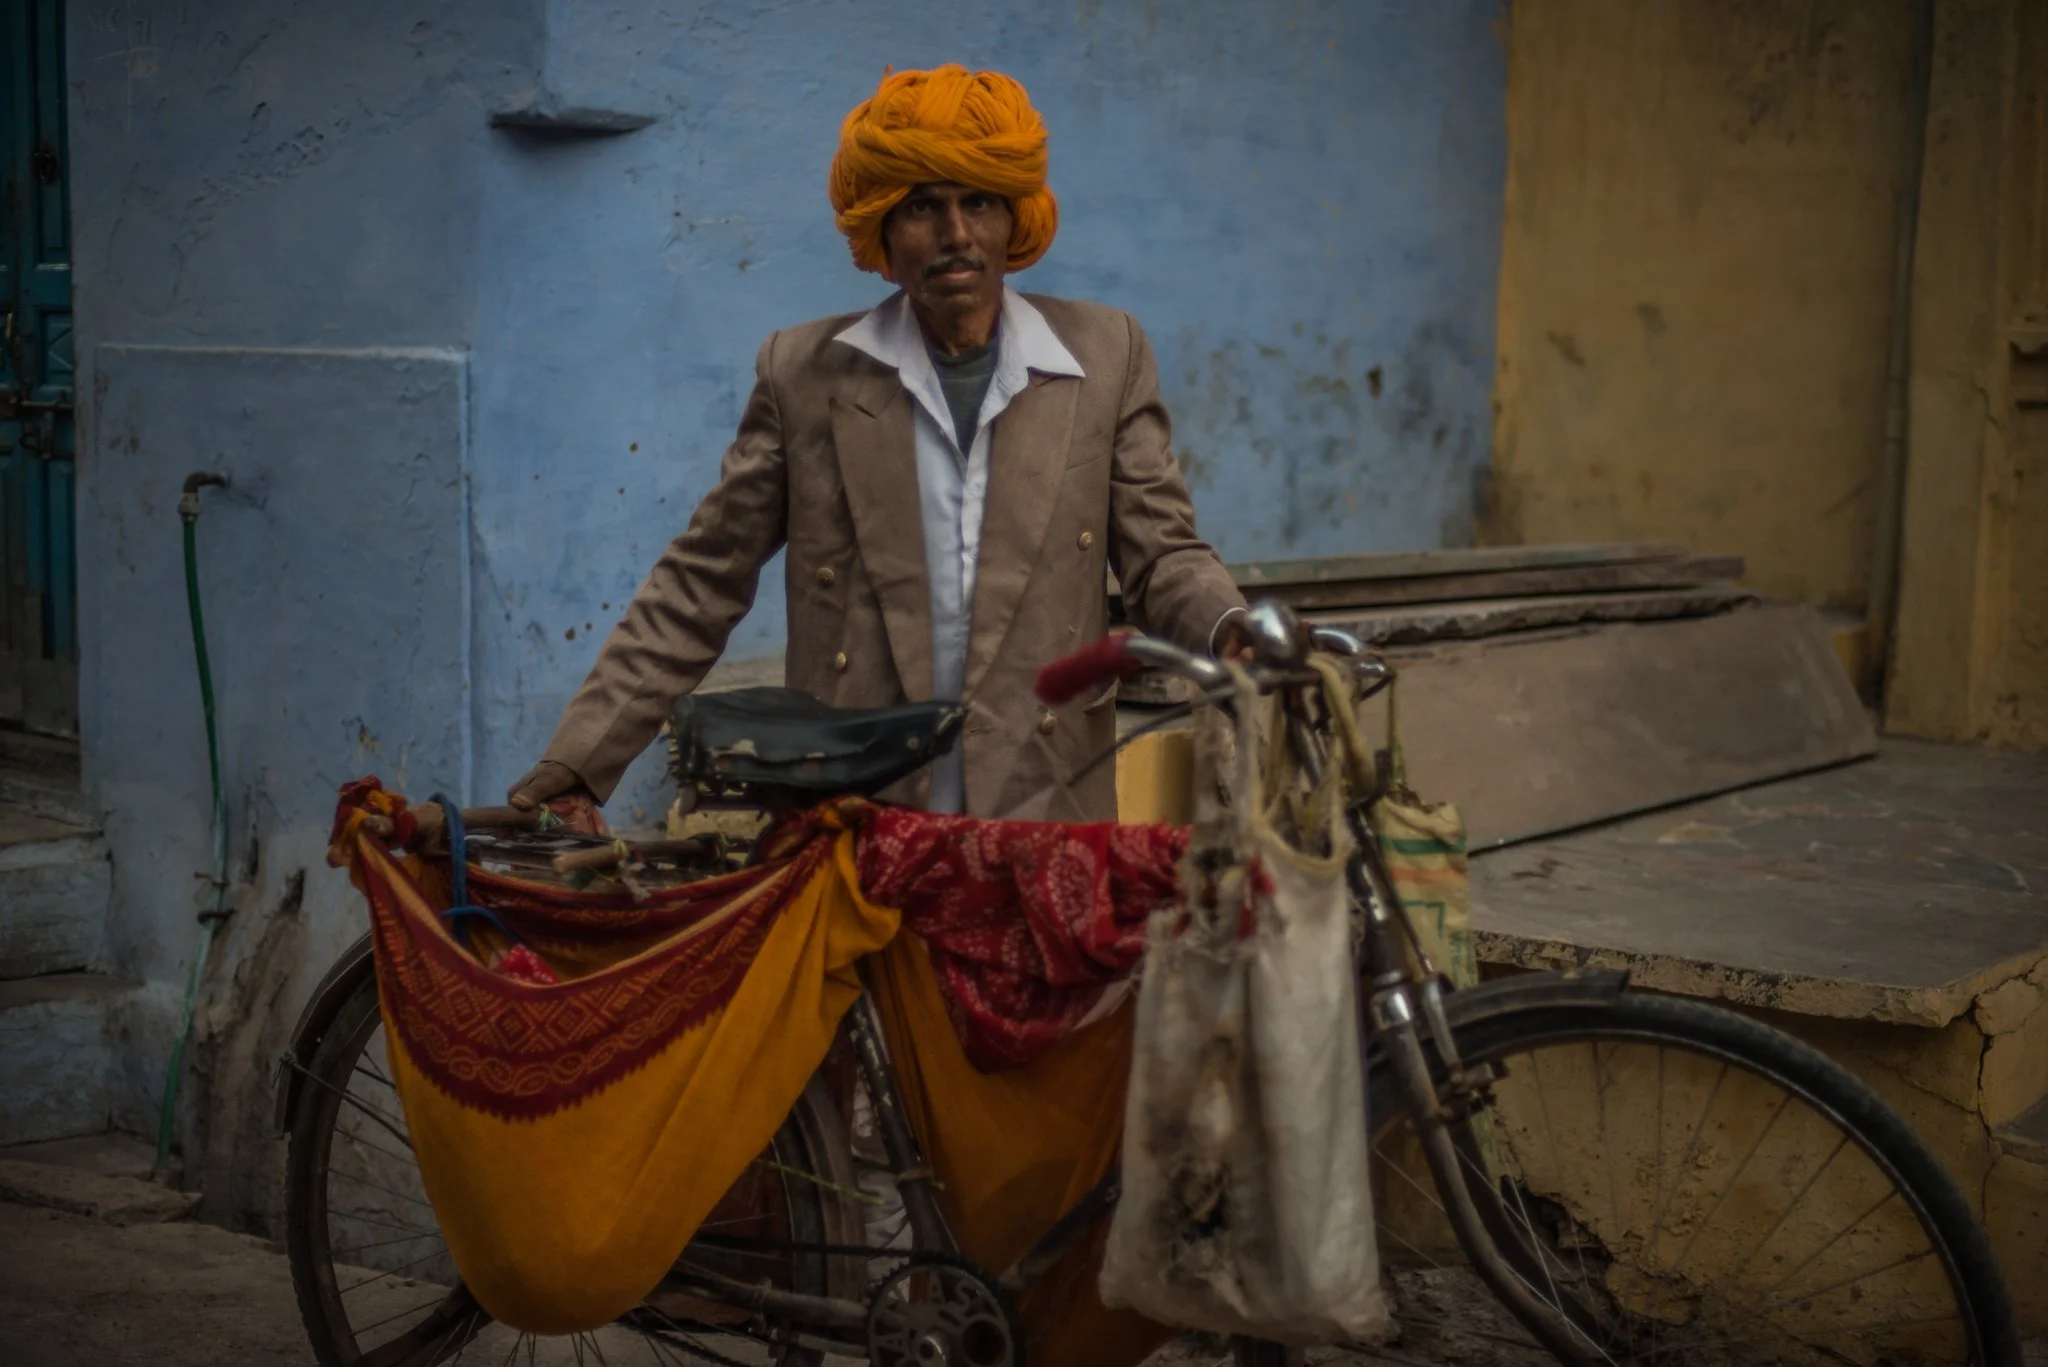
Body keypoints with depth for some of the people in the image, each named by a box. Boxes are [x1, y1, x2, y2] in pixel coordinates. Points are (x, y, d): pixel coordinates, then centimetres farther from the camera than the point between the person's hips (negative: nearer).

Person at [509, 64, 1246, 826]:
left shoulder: (1106, 358, 6)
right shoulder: (805, 374, 5)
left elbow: (1161, 557, 7)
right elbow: (699, 586, 7)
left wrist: (1231, 633, -16)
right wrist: (580, 760, -1)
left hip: (1046, 825, 1)